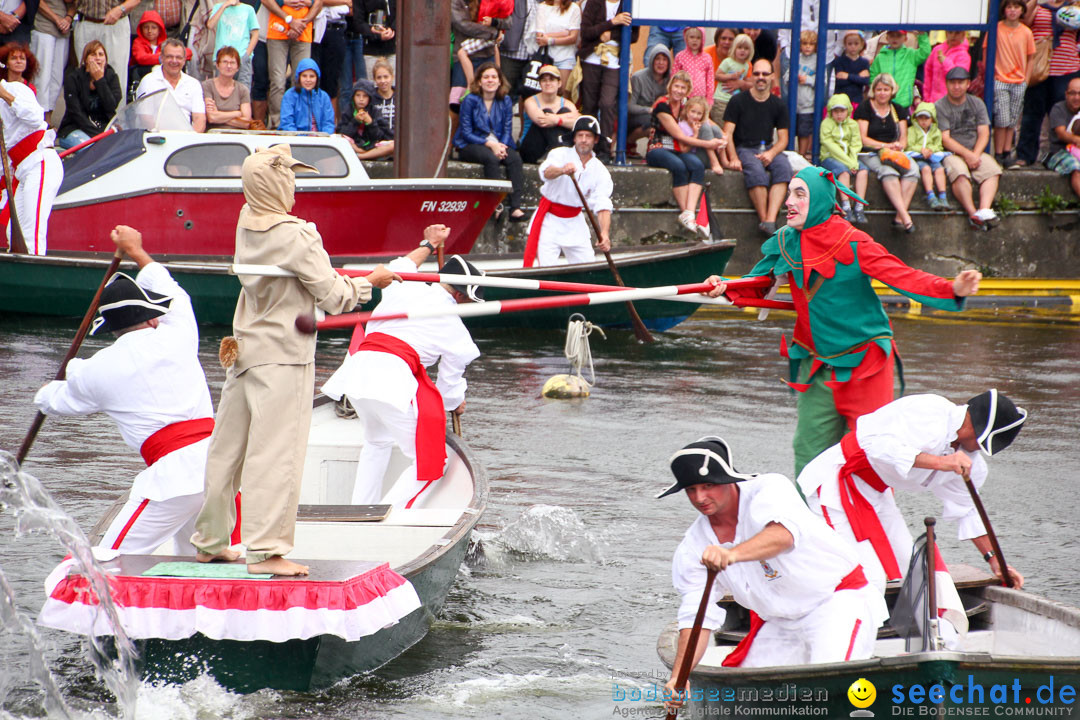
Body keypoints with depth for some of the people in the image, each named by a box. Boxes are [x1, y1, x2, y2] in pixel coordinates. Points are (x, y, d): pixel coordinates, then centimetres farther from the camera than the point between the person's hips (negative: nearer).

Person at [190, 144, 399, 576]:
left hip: (246, 353, 8)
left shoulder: (247, 224, 6)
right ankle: (264, 549, -12)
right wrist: (371, 282, 4)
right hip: (283, 356, -8)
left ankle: (210, 540, 23)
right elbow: (334, 298, -11)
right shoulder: (296, 236, -16)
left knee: (228, 449, 14)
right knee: (276, 451, -8)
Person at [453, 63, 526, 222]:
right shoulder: (471, 100, -5)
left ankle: (515, 208, -37)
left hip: (498, 144, 4)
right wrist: (490, 144, -19)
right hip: (470, 146, -4)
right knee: (491, 158, -36)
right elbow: (466, 132, -8)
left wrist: (501, 146, -15)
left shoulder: (505, 101, 8)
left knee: (515, 158, -27)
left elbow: (507, 129, 7)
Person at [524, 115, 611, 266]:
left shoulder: (600, 171, 0)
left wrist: (604, 233, -28)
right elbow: (547, 172, -31)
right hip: (549, 219, -4)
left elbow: (602, 206, -11)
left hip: (574, 222, 4)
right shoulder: (561, 154, -8)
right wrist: (562, 170, -55)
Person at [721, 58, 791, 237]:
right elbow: (728, 133, -1)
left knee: (784, 168, -31)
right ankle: (763, 218, -32)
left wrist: (771, 153, -11)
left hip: (769, 149, 3)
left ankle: (770, 220, -40)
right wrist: (733, 158, -17)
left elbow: (783, 138, 11)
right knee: (756, 171, -36)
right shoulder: (738, 101, 3)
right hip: (744, 149, -3)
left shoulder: (778, 105, 12)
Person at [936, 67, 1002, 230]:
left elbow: (984, 134, 6)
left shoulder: (977, 103, 14)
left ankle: (985, 209, -43)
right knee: (959, 173, -36)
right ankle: (972, 213, -42)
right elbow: (945, 139, -7)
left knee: (992, 170, -27)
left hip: (976, 152, 4)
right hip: (952, 153, -4)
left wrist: (975, 154, -12)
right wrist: (967, 154, -16)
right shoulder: (939, 107, 2)